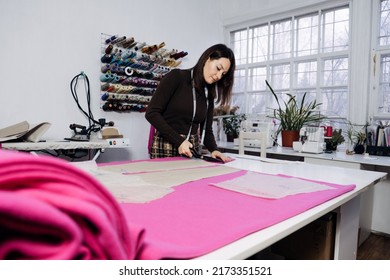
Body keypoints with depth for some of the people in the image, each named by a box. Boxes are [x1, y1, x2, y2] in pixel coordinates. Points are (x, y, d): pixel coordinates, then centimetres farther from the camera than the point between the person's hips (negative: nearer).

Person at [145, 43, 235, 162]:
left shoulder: (209, 94, 9)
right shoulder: (176, 77, -9)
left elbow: (206, 129, 9)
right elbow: (151, 113, -13)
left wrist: (213, 149, -11)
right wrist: (179, 141, -18)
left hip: (192, 150, 5)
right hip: (166, 148, -5)